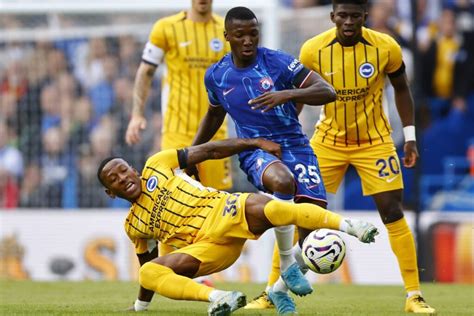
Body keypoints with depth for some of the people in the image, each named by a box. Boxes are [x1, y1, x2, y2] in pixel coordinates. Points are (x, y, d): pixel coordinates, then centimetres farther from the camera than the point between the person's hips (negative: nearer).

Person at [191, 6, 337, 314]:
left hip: (294, 144, 1)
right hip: (255, 150, -1)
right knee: (282, 181, -37)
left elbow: (328, 92, -14)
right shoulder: (216, 76, 2)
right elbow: (214, 115, 23)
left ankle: (281, 287, 12)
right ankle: (288, 265, -20)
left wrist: (287, 94, -29)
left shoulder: (277, 62, -8)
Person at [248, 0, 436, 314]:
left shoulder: (386, 47, -14)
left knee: (393, 212, -8)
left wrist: (410, 136, 2)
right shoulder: (313, 50, -15)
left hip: (375, 142, -1)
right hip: (328, 140, 1)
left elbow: (401, 89, 3)